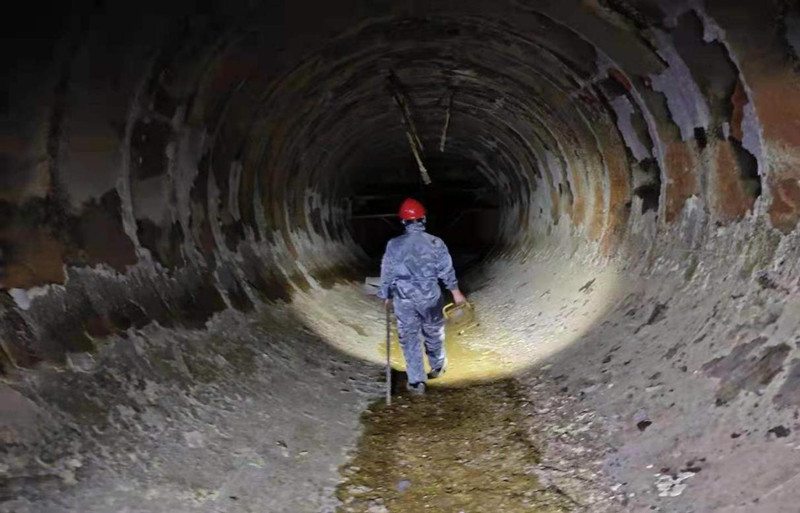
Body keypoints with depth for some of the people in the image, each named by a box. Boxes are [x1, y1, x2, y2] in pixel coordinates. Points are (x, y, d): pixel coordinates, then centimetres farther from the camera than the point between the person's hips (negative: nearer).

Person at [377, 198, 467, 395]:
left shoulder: (394, 245, -8)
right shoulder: (435, 243, -8)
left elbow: (387, 274, 0)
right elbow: (446, 270, -2)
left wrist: (386, 297, 15)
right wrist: (456, 292, 12)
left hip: (404, 299, 0)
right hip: (430, 297, 1)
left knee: (409, 338, 9)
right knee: (433, 332, 21)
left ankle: (416, 381, 10)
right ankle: (437, 367, 42)